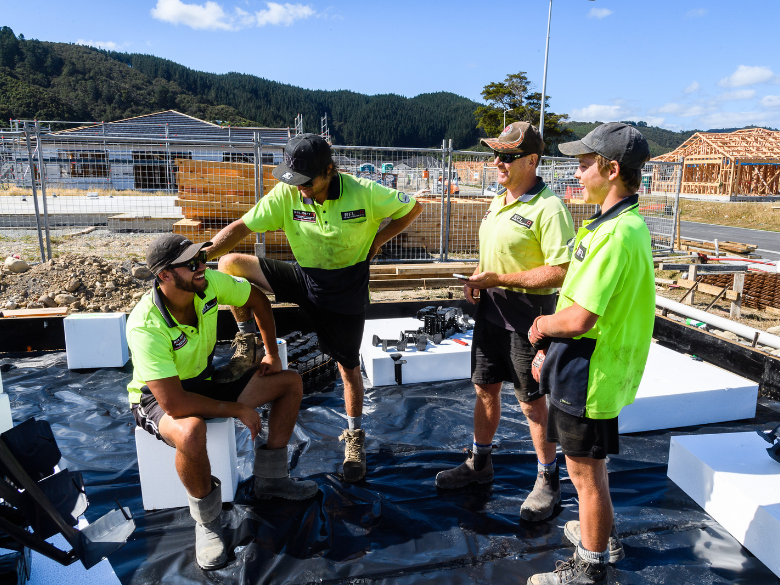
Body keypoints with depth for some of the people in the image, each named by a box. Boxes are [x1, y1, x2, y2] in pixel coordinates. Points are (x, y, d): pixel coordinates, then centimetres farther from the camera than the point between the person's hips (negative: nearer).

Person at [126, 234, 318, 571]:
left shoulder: (210, 283, -19)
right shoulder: (145, 327, -35)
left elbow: (257, 300, 1)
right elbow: (175, 404, -37)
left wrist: (272, 353, 2)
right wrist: (238, 409, -27)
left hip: (204, 379, 7)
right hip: (158, 398, -6)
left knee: (291, 383, 0)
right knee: (191, 432, -42)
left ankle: (269, 479, 12)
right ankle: (207, 521, -11)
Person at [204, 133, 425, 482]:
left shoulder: (365, 193, -18)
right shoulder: (285, 195, -12)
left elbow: (412, 207, -4)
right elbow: (243, 226, -10)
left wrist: (376, 242, -7)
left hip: (347, 288, -3)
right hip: (303, 277, 3)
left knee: (349, 366, 6)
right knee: (229, 265, -11)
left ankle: (355, 436, 31)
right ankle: (246, 346, 6)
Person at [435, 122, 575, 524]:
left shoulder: (548, 208, -18)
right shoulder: (498, 200, 9)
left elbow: (560, 271, -24)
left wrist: (498, 279, -22)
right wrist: (477, 279, 2)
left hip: (527, 313, -8)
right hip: (489, 308, 8)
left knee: (532, 400, 6)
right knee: (485, 388, 18)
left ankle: (548, 479, 28)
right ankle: (480, 462, 38)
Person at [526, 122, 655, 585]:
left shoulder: (616, 233, -26)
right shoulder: (630, 224, 9)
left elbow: (579, 318, -31)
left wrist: (541, 325, -9)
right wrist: (551, 351, 15)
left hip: (589, 373, -10)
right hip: (595, 366, 10)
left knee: (586, 472, 9)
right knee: (589, 463, 27)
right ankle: (604, 534, 50)